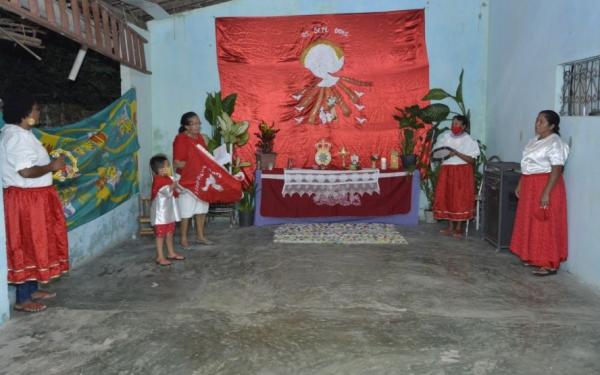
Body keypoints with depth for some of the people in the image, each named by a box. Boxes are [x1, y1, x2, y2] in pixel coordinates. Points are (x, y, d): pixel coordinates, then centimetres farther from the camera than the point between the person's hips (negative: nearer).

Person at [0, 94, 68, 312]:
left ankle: (32, 290, 30)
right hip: (25, 199, -10)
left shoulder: (21, 133, 13)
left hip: (33, 198, 10)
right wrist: (52, 167, -15)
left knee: (34, 245, 17)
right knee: (26, 247, -2)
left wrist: (50, 164, 12)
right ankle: (22, 299, 9)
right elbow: (26, 171, -26)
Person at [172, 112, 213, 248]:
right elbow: (176, 163, -18)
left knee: (201, 208, 14)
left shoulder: (199, 137, 7)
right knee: (186, 210, 2)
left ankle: (200, 235, 27)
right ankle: (183, 239, 14)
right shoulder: (180, 140, -16)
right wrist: (194, 163, -20)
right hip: (187, 181, -7)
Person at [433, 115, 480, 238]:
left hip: (462, 172, -4)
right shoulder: (444, 137, 4)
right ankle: (450, 227, 14)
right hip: (446, 171, 4)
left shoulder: (469, 140, -6)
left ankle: (458, 228, 8)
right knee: (446, 198, 3)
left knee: (461, 199, -3)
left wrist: (456, 153, -20)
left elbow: (472, 160, -11)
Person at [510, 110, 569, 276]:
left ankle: (550, 264, 2)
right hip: (530, 186, 9)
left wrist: (546, 193, -25)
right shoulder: (534, 141, 13)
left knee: (545, 226, -5)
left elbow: (557, 170, -20)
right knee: (530, 223, 14)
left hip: (545, 186, -9)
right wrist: (520, 185, 16)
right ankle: (533, 257, 25)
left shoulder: (555, 143, -15)